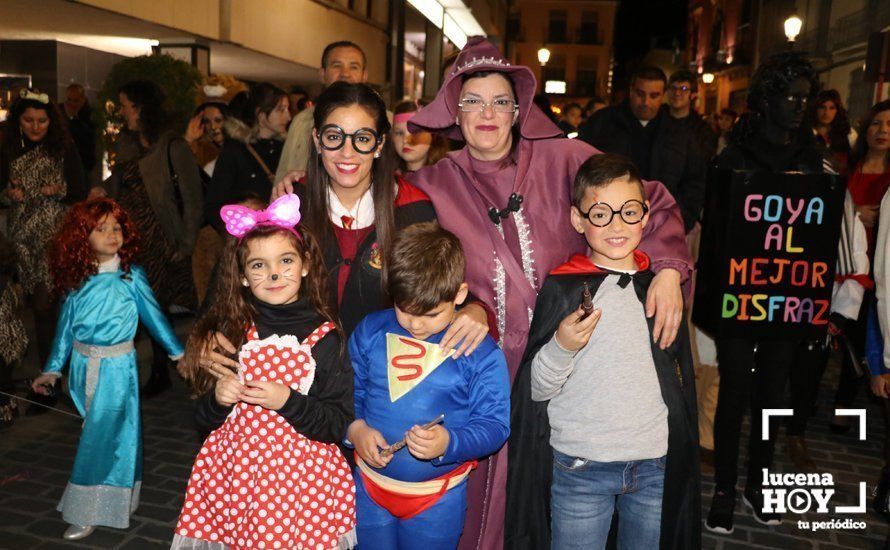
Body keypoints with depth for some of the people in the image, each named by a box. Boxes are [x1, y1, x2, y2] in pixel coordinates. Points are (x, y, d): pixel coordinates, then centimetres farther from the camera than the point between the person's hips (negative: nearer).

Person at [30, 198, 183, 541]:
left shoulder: (130, 275, -9)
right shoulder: (75, 278, 1)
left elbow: (152, 314, 1)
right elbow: (66, 325, 8)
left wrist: (177, 351, 8)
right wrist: (53, 369, 9)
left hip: (116, 367, -4)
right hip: (82, 364, 4)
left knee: (102, 436, 0)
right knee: (97, 432, 14)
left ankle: (88, 512, 12)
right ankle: (106, 501, 32)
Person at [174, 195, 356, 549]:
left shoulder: (324, 337, -6)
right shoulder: (231, 330, 1)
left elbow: (339, 426, -8)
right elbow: (205, 420, 8)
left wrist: (288, 401, -21)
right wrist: (218, 400, -12)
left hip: (301, 480, -2)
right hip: (231, 476, 2)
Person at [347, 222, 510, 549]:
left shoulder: (481, 353, -14)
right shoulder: (370, 332, -5)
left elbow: (495, 424, -14)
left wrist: (449, 443, -31)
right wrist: (355, 428, -17)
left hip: (437, 497, -2)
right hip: (370, 485, 3)